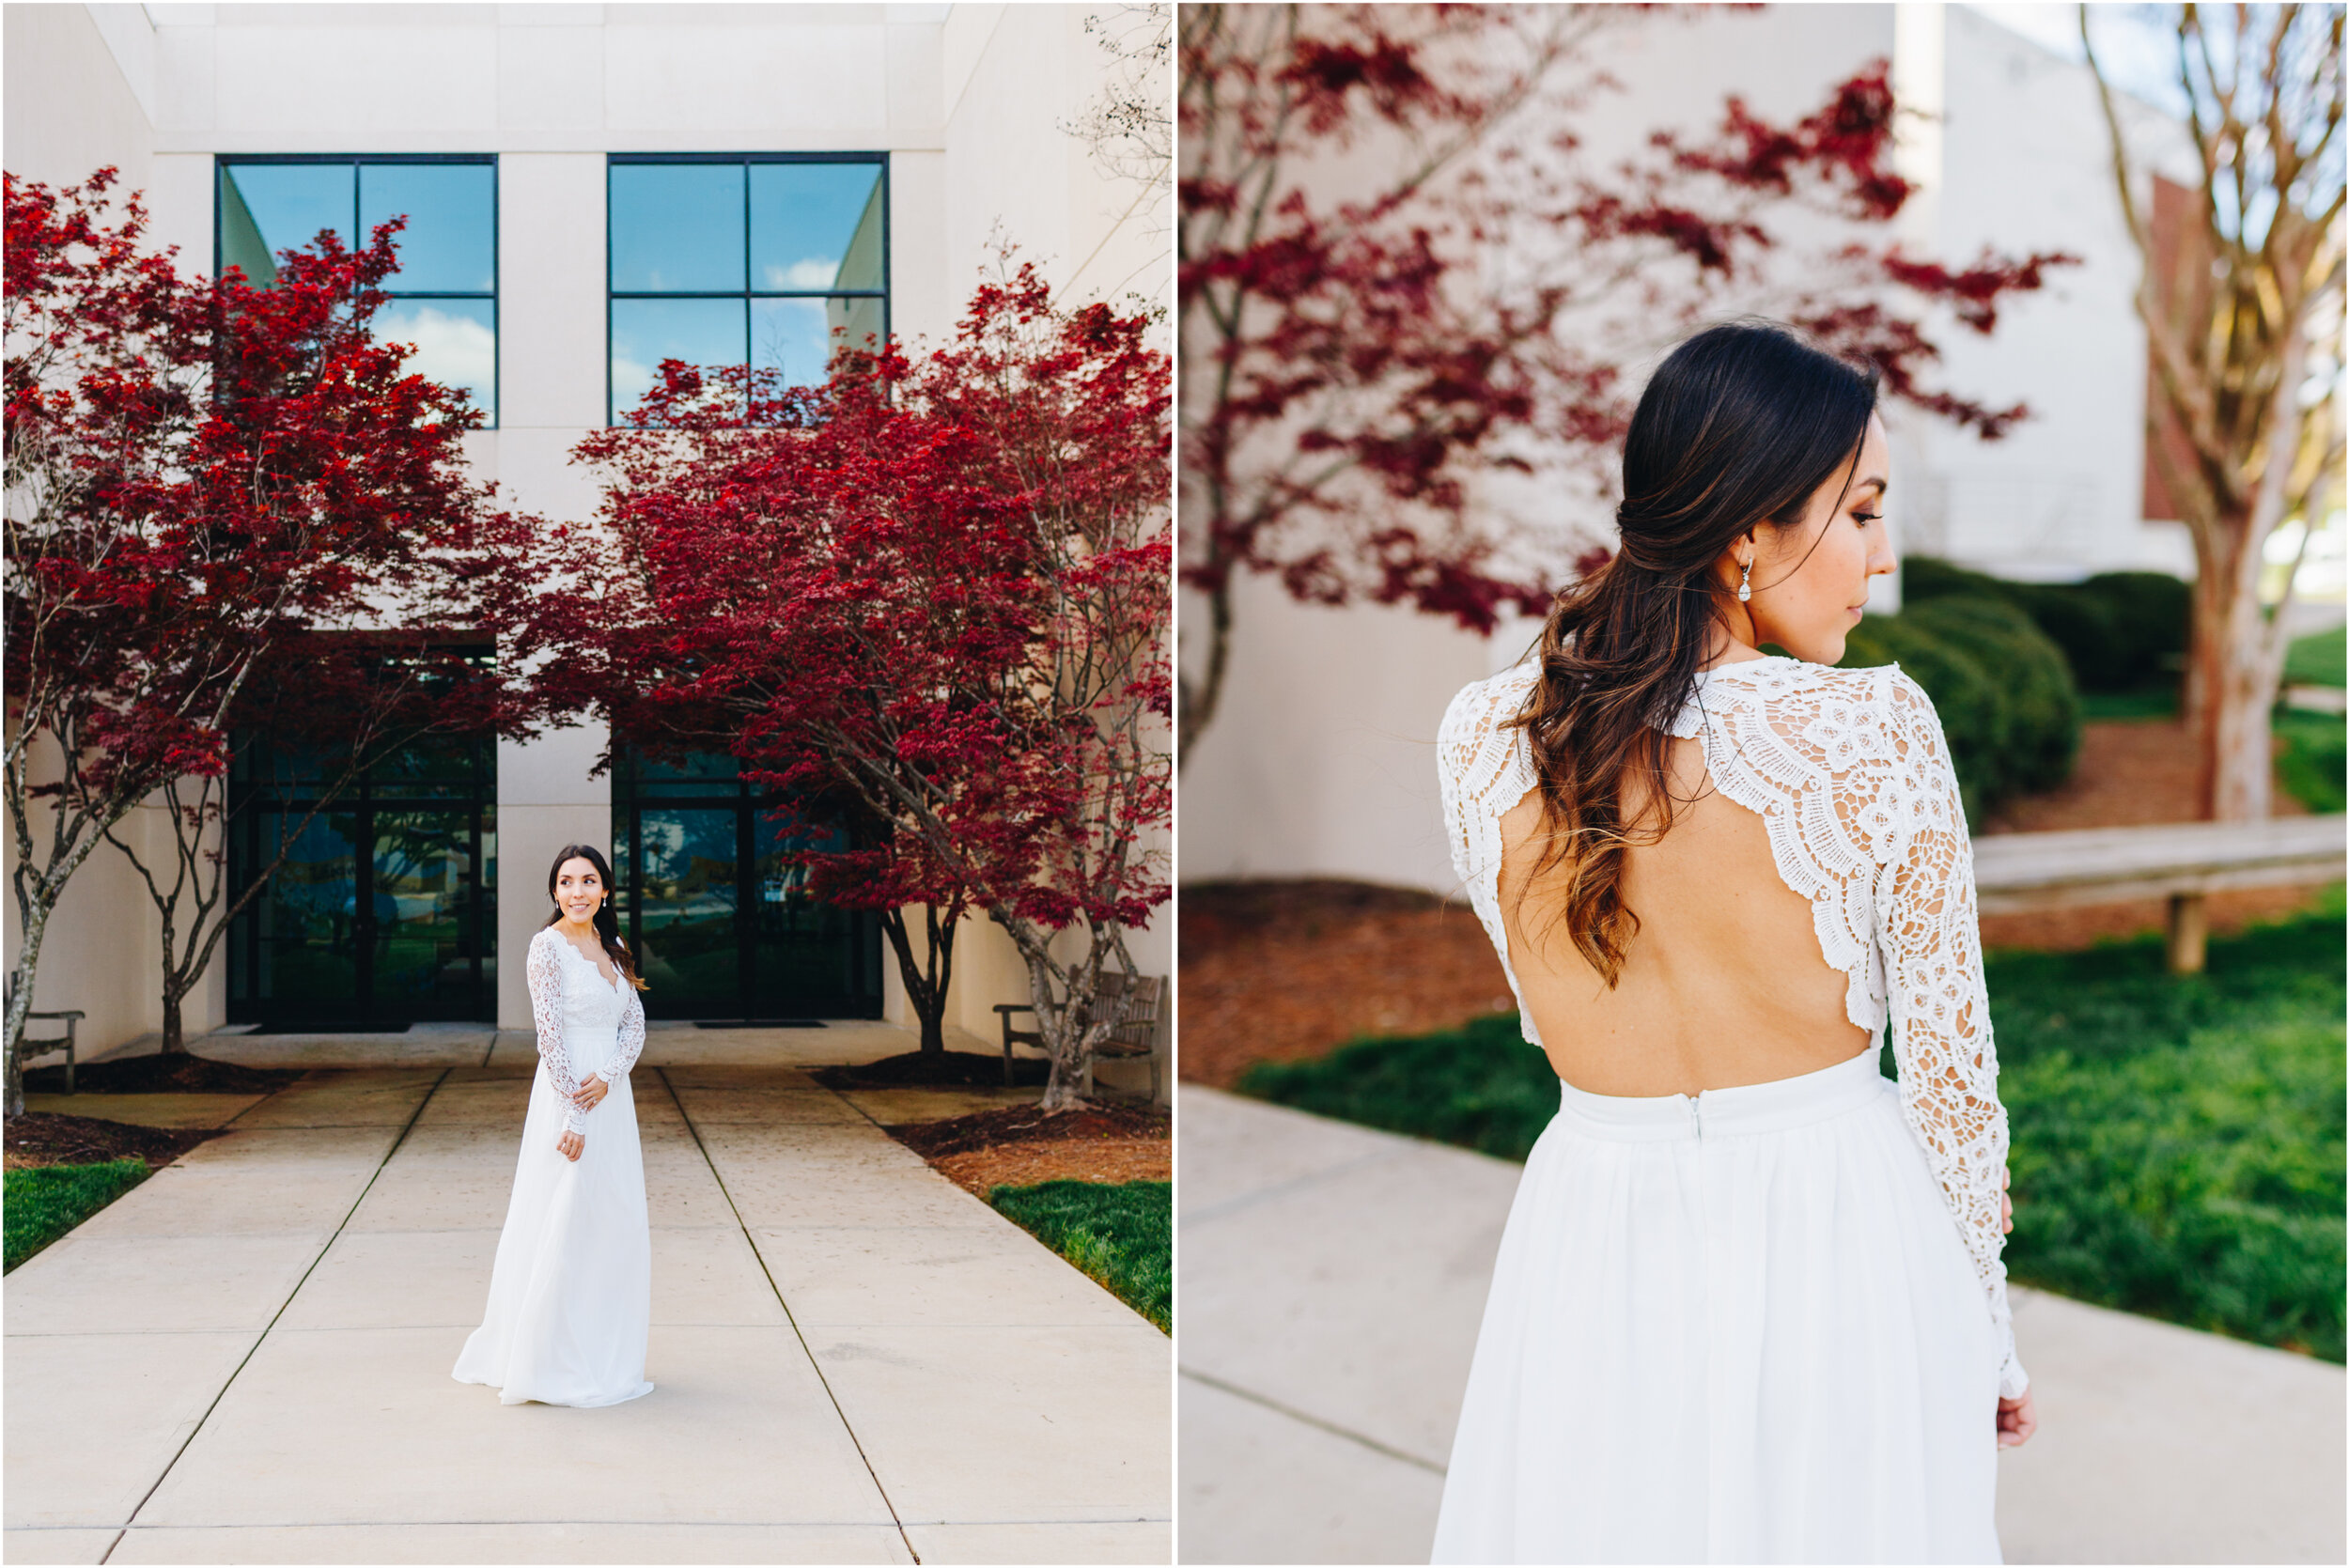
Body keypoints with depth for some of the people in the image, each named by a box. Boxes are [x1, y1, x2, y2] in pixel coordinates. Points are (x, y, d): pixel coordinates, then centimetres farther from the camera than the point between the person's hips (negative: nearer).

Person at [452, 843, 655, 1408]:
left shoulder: (613, 948, 13)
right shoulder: (549, 945, -9)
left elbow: (635, 1024, 8)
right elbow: (551, 1033, -14)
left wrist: (607, 1078, -11)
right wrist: (574, 1113, -18)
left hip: (612, 1099, 8)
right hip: (566, 1098, -8)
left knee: (616, 1226, 12)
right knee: (564, 1225, -3)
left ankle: (604, 1358, 24)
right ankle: (552, 1366, 6)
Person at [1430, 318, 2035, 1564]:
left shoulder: (1480, 736, -9)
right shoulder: (1877, 732, -19)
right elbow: (1950, 1073, -9)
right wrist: (1986, 1335, 4)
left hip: (1594, 1240, 2)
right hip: (1841, 1253, -2)